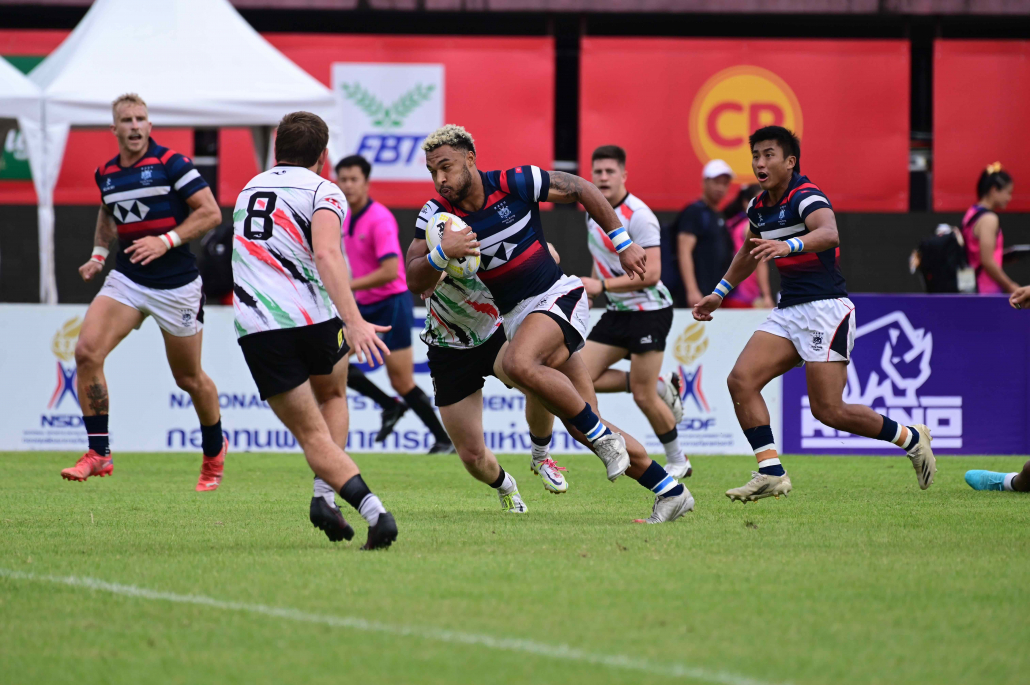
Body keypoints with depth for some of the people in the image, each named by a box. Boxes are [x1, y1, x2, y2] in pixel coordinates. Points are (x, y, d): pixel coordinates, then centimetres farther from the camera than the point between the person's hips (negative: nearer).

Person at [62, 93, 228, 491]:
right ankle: (98, 453, -12)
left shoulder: (170, 164, -11)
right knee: (87, 351, -17)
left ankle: (214, 452, 34)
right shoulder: (105, 174, 6)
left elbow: (211, 213, -11)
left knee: (189, 378, 8)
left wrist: (166, 241, -20)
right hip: (127, 278, 4)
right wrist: (99, 253, 14)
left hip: (176, 284, -4)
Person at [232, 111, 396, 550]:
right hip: (314, 317, -2)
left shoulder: (249, 190, 21)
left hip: (256, 328, 2)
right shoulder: (322, 191, 1)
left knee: (312, 434, 5)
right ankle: (325, 494, 8)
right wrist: (354, 322, -28)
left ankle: (372, 509, -17)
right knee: (333, 396, 28)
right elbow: (325, 254, -18)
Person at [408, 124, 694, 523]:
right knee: (581, 427, 1)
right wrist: (442, 254, -32)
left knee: (519, 363, -34)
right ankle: (671, 493, 12)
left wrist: (623, 244, 0)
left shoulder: (515, 183, -12)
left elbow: (580, 189, 0)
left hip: (557, 296, -5)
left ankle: (603, 436, -18)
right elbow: (415, 278, -11)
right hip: (515, 316, 5)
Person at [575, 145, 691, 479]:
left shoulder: (638, 216, -18)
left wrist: (602, 286, -28)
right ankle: (660, 386, 12)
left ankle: (678, 461, 12)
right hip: (618, 312, 8)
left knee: (644, 397, -8)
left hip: (649, 310, -8)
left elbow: (650, 273, -25)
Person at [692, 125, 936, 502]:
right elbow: (749, 252, 32)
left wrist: (786, 246, -55)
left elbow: (829, 233, -38)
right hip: (788, 312, 8)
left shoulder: (806, 196, -16)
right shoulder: (760, 206, 11)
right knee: (741, 380, -9)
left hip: (825, 309, -8)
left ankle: (911, 438, 12)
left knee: (829, 411, -10)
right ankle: (771, 473, -8)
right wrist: (720, 293, 33)